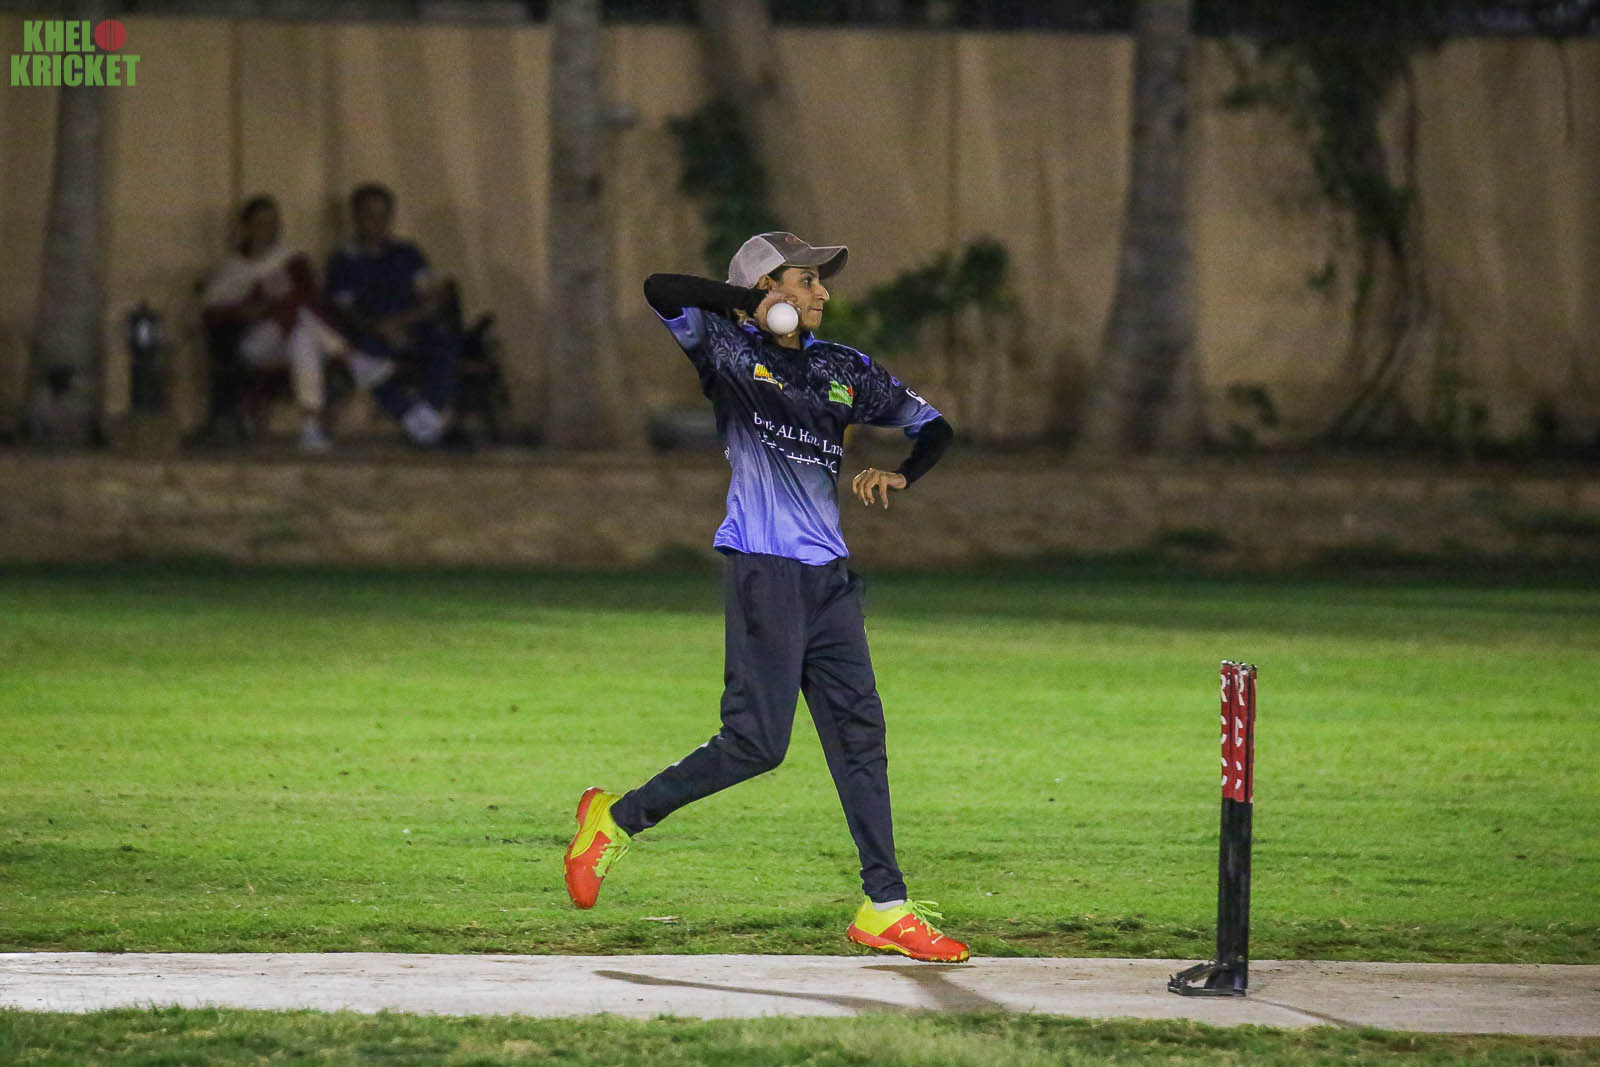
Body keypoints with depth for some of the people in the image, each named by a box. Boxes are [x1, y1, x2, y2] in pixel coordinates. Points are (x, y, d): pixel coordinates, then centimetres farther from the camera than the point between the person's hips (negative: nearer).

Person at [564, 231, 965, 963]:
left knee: (858, 732, 2)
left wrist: (899, 475, 3)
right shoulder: (729, 350, 0)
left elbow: (932, 425, 22)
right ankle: (617, 819, 6)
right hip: (762, 566, -6)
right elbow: (660, 291, -17)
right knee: (756, 742, -11)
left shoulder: (844, 369, 16)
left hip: (828, 572, 6)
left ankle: (885, 908, 3)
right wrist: (750, 303, -14)